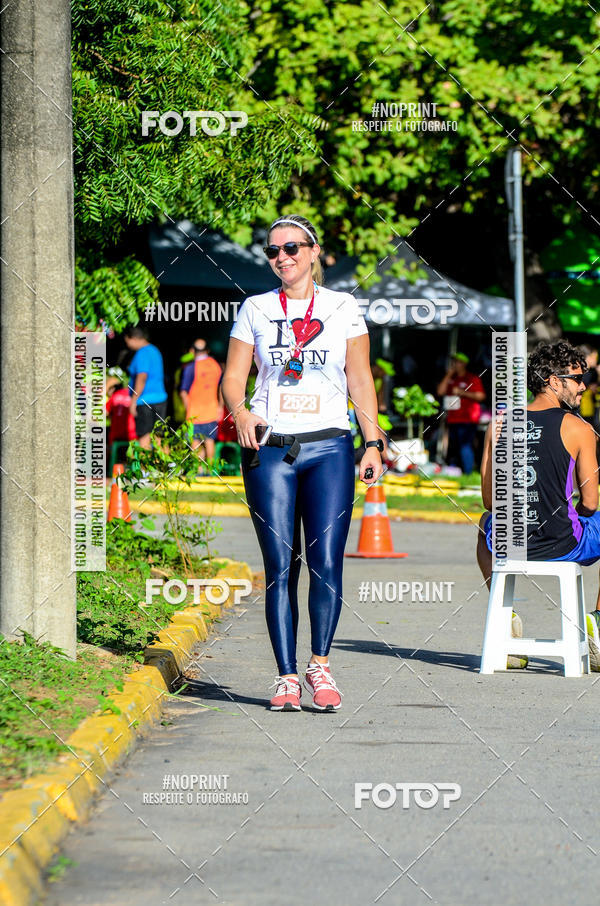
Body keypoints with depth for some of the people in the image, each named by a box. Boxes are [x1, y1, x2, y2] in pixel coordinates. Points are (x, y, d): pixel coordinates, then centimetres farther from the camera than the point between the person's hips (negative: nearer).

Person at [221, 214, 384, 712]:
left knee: (326, 563, -9)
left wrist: (373, 443, 1)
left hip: (328, 447, -1)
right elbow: (232, 379, 8)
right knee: (280, 565, -1)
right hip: (269, 449, 1)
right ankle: (287, 675, 3)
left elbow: (361, 380, 9)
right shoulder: (254, 310, 9)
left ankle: (320, 665, 4)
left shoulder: (342, 308, 8)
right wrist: (240, 412, -14)